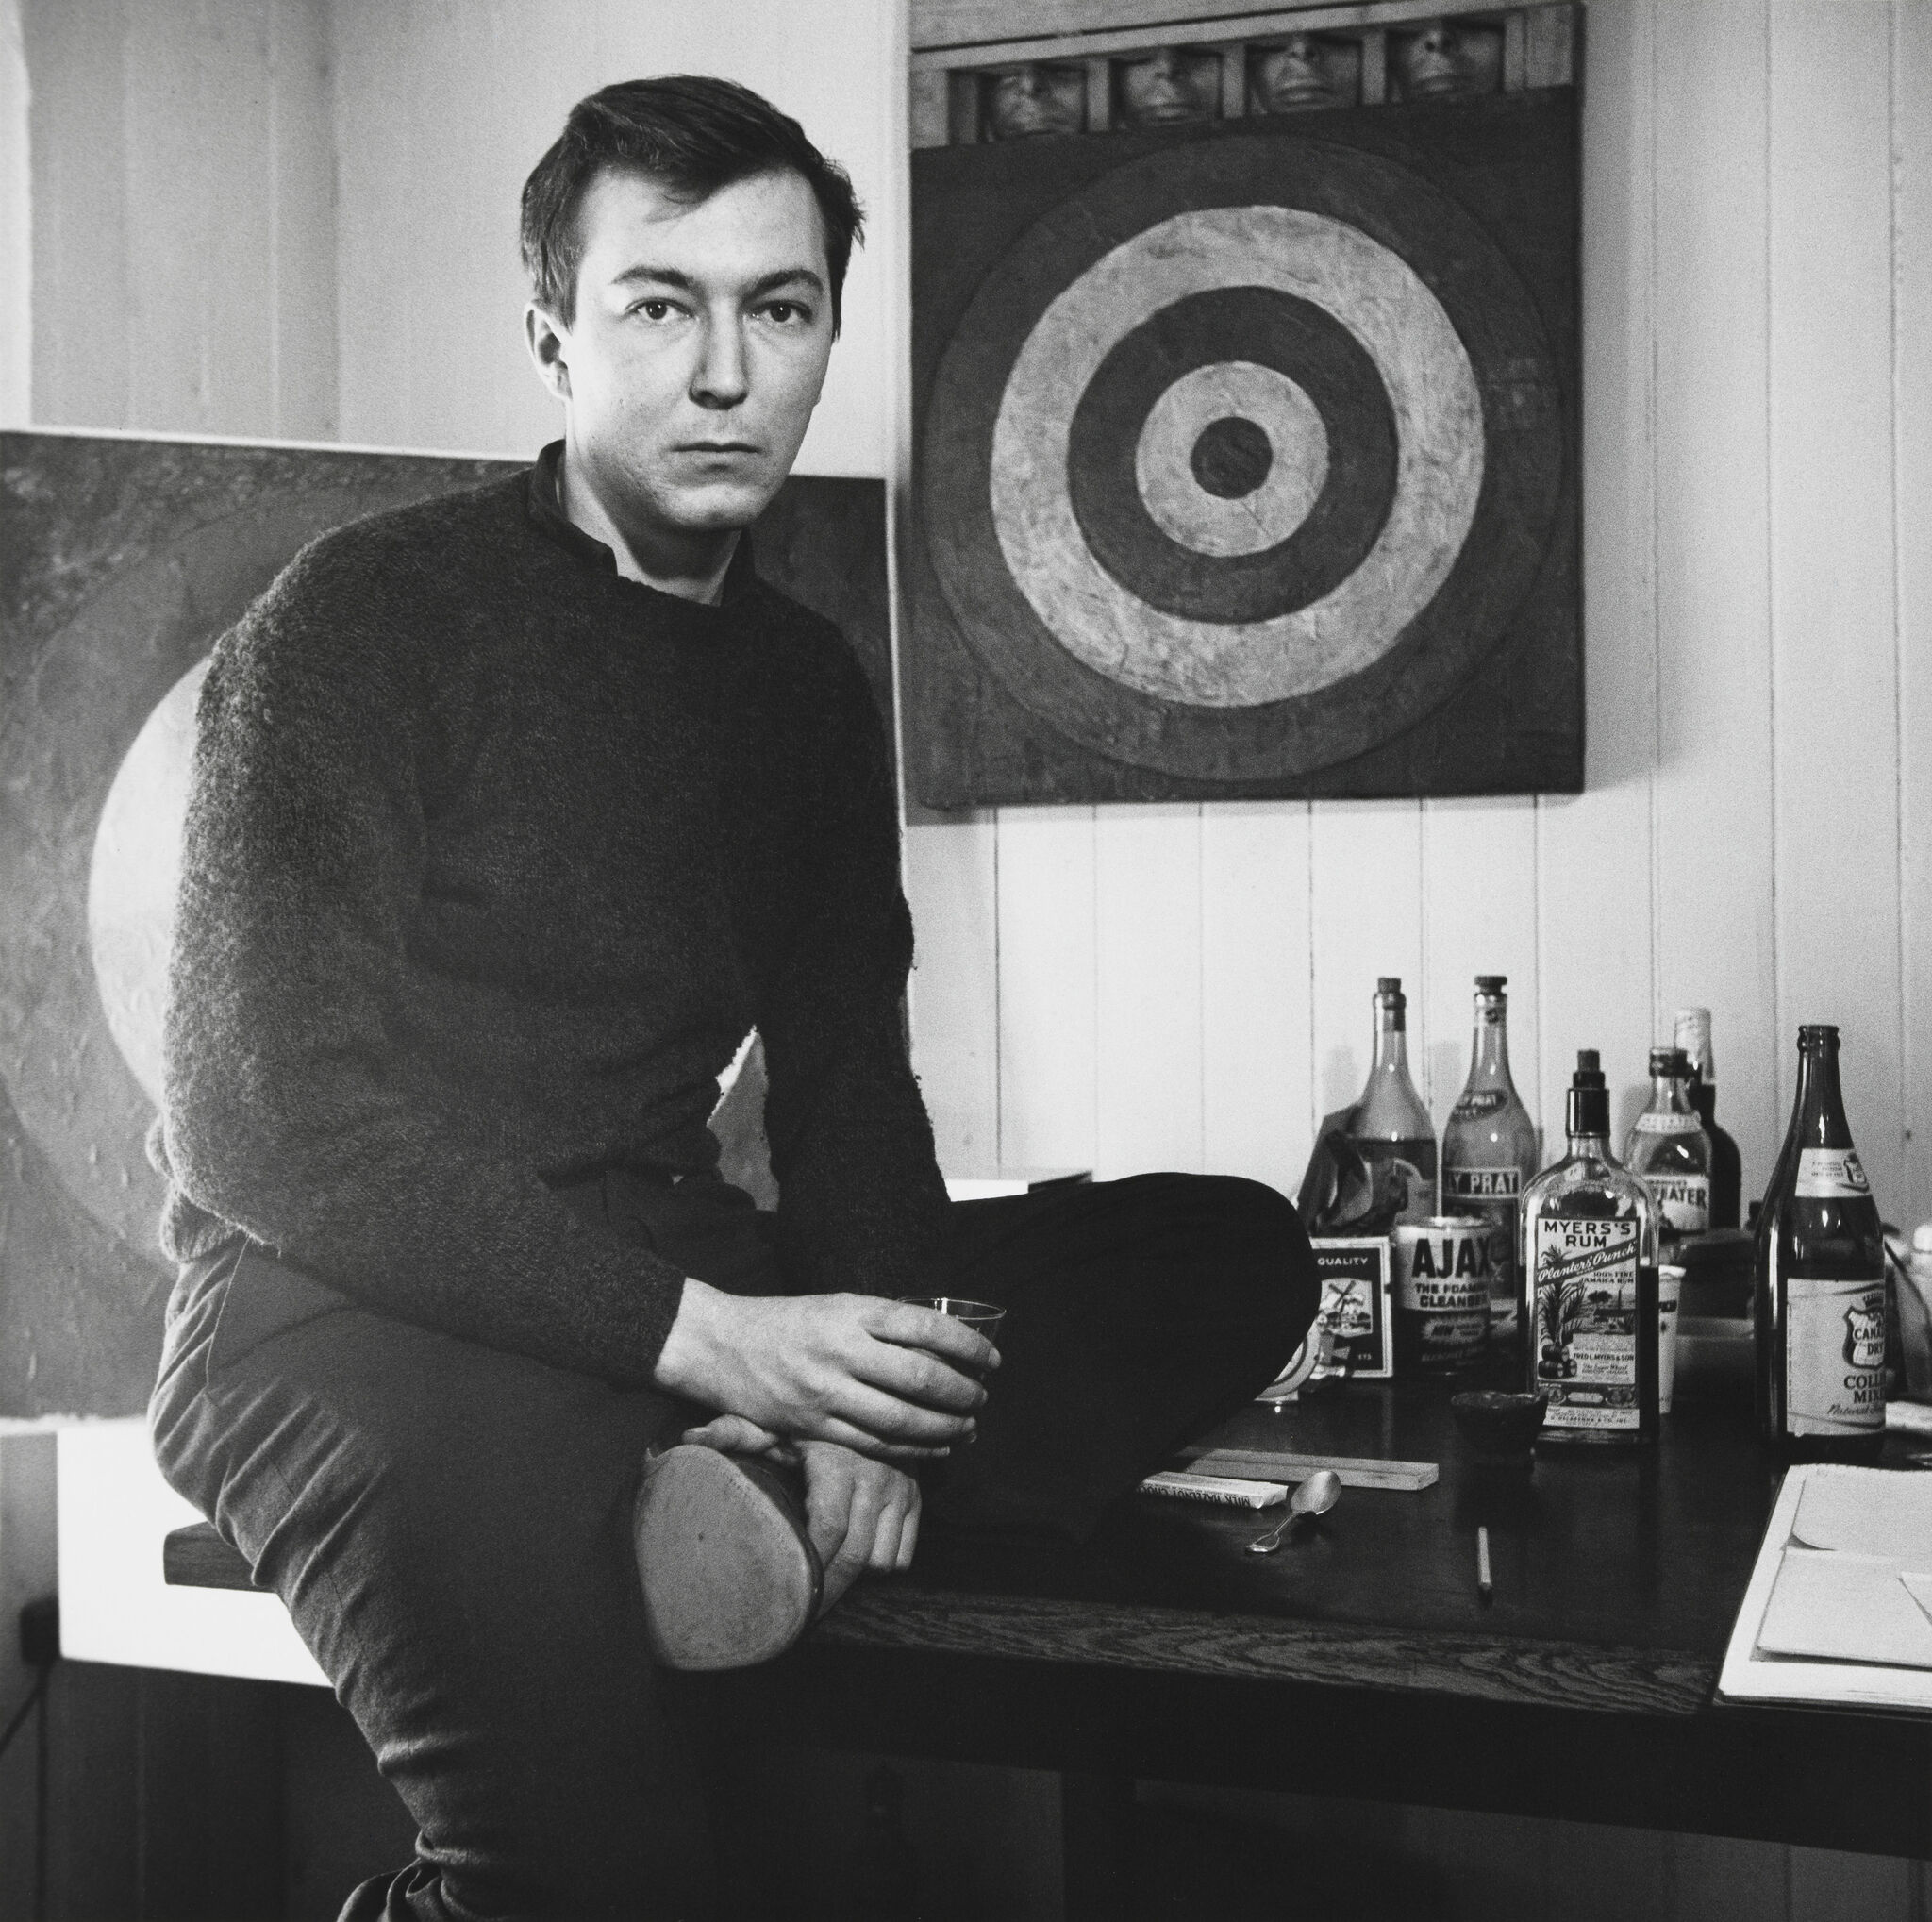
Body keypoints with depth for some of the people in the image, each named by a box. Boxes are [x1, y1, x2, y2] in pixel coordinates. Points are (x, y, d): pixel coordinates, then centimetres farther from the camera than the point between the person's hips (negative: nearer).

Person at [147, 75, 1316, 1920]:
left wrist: (857, 1392, -10)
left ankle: (750, 1500, -24)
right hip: (356, 1316, -7)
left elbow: (848, 1094, 11)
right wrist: (700, 1338, -22)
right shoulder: (362, 614, -6)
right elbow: (271, 1117, -14)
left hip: (685, 1302, 8)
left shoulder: (806, 681, 13)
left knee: (1236, 1251, -8)